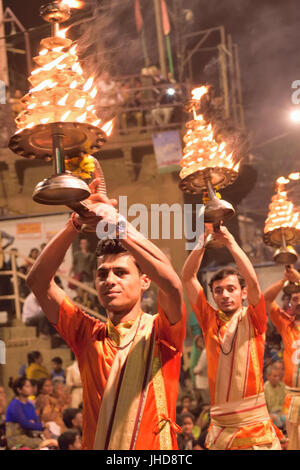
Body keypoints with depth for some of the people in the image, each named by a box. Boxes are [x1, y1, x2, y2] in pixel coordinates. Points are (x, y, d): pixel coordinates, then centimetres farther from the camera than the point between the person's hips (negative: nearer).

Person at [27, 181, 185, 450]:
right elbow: (38, 281, -1)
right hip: (94, 444, 2)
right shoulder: (88, 335, 7)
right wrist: (75, 223, -12)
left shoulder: (160, 332, 0)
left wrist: (118, 224, -24)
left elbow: (171, 284, -19)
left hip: (156, 446, -2)